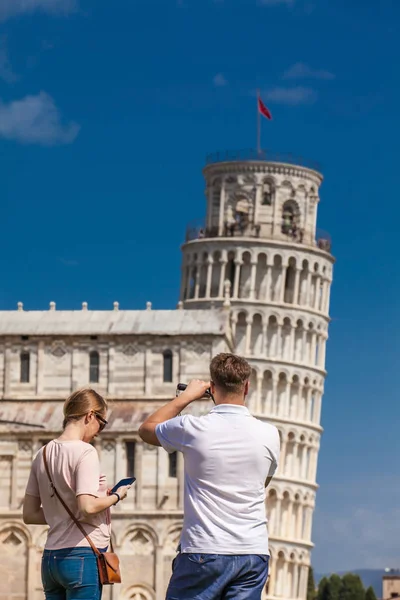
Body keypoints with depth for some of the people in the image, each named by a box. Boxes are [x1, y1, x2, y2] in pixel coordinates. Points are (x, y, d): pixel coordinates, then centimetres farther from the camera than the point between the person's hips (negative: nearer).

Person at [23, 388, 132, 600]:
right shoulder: (84, 451, -11)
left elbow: (29, 514, 13)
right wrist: (116, 496, -4)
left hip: (50, 558, 7)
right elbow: (87, 507, -22)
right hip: (82, 556, -7)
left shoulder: (43, 454, 11)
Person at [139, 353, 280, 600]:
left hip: (204, 551, -3)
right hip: (254, 552, 3)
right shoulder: (269, 434, 1)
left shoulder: (193, 429, -6)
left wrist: (187, 396, 23)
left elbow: (147, 428, 15)